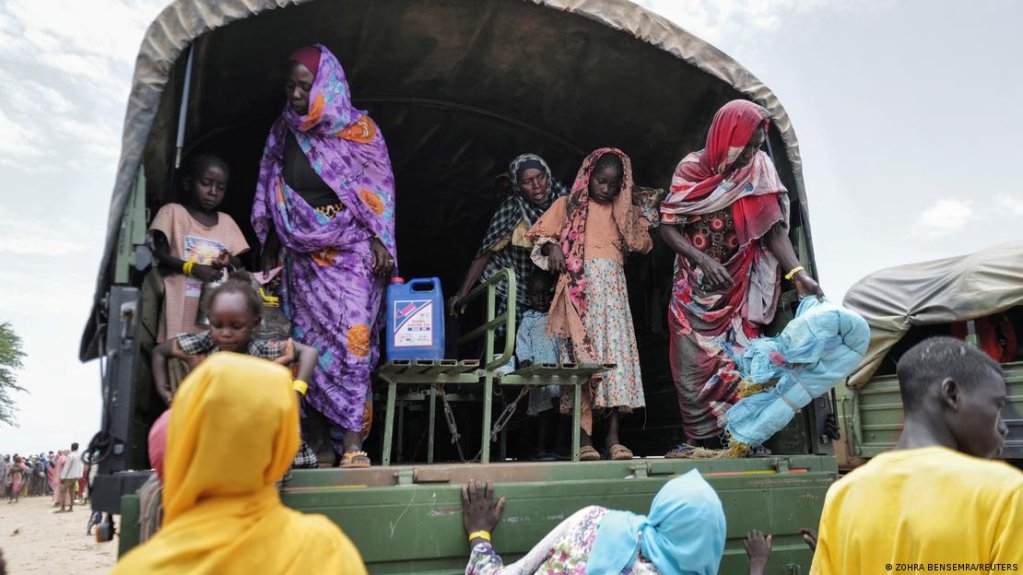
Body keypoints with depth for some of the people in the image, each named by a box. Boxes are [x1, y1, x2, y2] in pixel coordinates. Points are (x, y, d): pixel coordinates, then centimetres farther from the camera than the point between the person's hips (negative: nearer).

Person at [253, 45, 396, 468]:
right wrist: (269, 252, 13)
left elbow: (379, 189, 0)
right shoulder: (283, 131, 9)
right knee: (309, 340, 2)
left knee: (352, 336, -11)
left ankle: (352, 440, -8)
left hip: (351, 250, -4)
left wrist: (380, 242, -9)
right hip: (303, 254, 4)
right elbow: (271, 198, 14)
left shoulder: (358, 130, -2)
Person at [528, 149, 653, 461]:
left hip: (613, 288, 3)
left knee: (617, 350, -8)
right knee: (582, 355, -10)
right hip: (580, 288, -3)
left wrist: (647, 215, 11)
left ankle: (614, 435, -6)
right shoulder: (568, 205, 14)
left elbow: (642, 244, 20)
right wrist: (552, 246, -8)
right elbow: (541, 232, 10)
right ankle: (584, 439, -10)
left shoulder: (623, 211, 22)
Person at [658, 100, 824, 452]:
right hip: (695, 288, -1)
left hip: (740, 288, 1)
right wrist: (701, 258, -23)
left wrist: (798, 273, -22)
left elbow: (774, 229, -8)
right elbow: (668, 227, -7)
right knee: (693, 367, -2)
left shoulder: (760, 170, -3)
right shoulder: (692, 169, -7)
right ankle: (701, 442, 5)